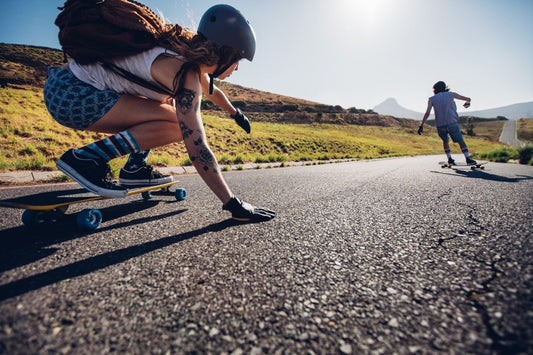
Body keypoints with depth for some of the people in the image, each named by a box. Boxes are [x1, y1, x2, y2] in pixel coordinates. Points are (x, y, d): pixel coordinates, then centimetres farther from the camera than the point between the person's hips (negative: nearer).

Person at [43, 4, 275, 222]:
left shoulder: (190, 53, 3)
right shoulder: (185, 75, -24)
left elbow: (212, 90, 23)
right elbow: (197, 150, -30)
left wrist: (236, 113, 39)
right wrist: (234, 205, -25)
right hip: (68, 94, -9)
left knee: (182, 111, 11)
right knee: (178, 126, -21)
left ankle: (134, 168, 10)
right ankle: (85, 159, -12)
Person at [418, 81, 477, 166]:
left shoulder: (431, 99, 6)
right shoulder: (451, 94, 10)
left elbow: (427, 113, -7)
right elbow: (467, 99, 18)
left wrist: (421, 125, -6)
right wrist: (467, 102, 42)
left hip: (440, 125, 1)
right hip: (452, 123, -1)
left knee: (445, 141, 22)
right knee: (461, 141, 5)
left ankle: (450, 159, 18)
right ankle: (468, 159, -5)